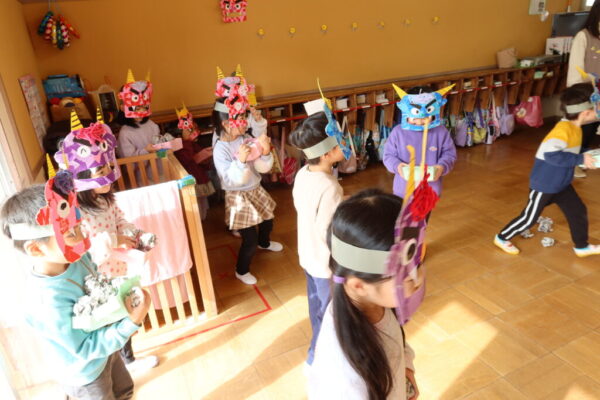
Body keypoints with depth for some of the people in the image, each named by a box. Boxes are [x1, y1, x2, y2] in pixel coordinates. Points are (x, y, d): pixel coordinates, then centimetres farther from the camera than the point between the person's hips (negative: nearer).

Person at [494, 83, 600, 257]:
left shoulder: (575, 128, 1)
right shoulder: (563, 129, -28)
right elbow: (552, 155, -40)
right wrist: (581, 159, -32)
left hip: (561, 184, 9)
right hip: (543, 185, -9)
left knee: (578, 211, 15)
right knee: (529, 218, 5)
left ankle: (582, 247, 34)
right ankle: (502, 238, 24)